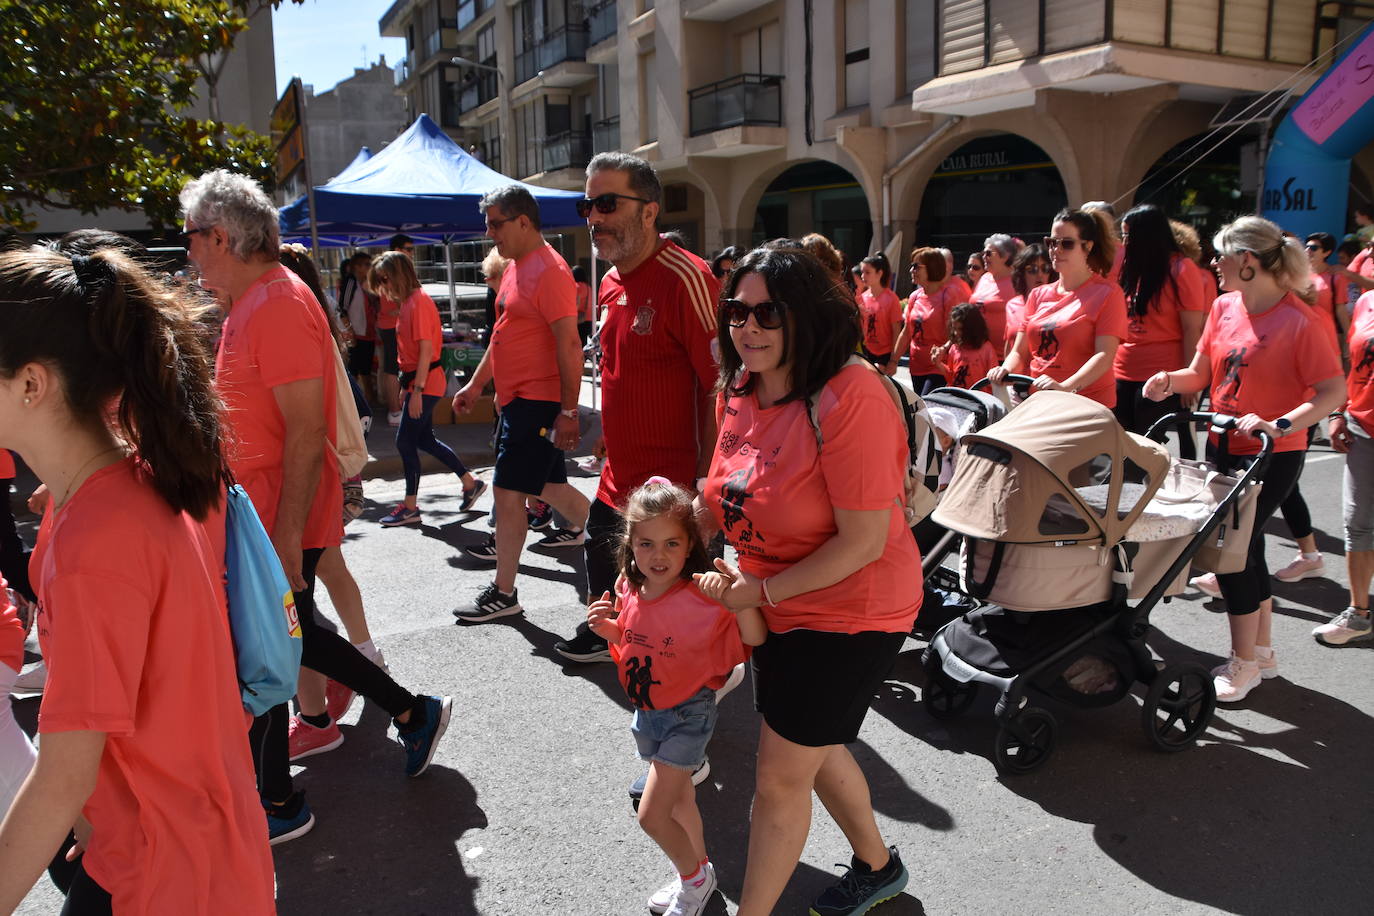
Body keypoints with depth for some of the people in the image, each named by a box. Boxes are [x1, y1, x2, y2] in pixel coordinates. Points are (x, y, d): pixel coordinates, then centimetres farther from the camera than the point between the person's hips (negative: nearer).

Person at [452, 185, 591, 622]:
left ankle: (503, 593, 5)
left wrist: (568, 411, -23)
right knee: (544, 484, 18)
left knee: (507, 491, -7)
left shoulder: (549, 270, -16)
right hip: (516, 400, 10)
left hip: (538, 402, -10)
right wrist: (475, 384, 23)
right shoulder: (515, 267, 15)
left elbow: (569, 344, -21)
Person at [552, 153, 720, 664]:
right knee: (605, 584, 24)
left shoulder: (685, 278, -18)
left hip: (672, 491, -8)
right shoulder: (611, 283, 9)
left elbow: (722, 386, -21)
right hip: (618, 483, 9)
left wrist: (707, 483, -22)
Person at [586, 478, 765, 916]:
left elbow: (755, 639, -34)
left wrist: (743, 600, -51)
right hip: (647, 712, 7)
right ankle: (697, 872, 48)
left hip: (688, 715, -6)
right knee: (679, 801, 24)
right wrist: (608, 628, -11)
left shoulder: (701, 597, -27)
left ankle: (694, 876, 23)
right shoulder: (629, 592, -7)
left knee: (651, 814, -5)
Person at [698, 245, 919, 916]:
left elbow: (863, 541, -26)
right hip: (774, 604, 9)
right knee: (815, 748, 25)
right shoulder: (740, 389, -3)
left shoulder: (850, 398, -28)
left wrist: (763, 590, -19)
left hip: (849, 613, -8)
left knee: (780, 778, 3)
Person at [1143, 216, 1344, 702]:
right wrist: (1170, 380, -13)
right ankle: (1262, 650, 32)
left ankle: (1244, 662, 11)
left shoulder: (1299, 321, -17)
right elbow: (1201, 375, 7)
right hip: (1225, 446, 7)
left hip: (1273, 456, -7)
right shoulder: (1224, 307, 3)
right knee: (1246, 545, 15)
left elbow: (1332, 392, -19)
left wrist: (1280, 425, -31)